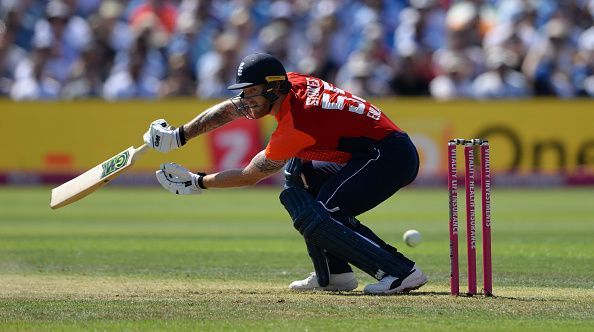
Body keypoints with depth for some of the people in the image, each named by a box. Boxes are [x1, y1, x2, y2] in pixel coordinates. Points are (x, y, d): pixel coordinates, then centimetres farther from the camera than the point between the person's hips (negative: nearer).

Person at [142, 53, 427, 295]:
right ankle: (334, 274, 16)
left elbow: (249, 176, -7)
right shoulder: (290, 83, 3)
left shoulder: (294, 128, -20)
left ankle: (401, 271, -26)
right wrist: (179, 136, 16)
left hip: (392, 158, -11)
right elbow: (228, 110, 15)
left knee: (314, 220, -19)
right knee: (297, 173, 22)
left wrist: (197, 183, 3)